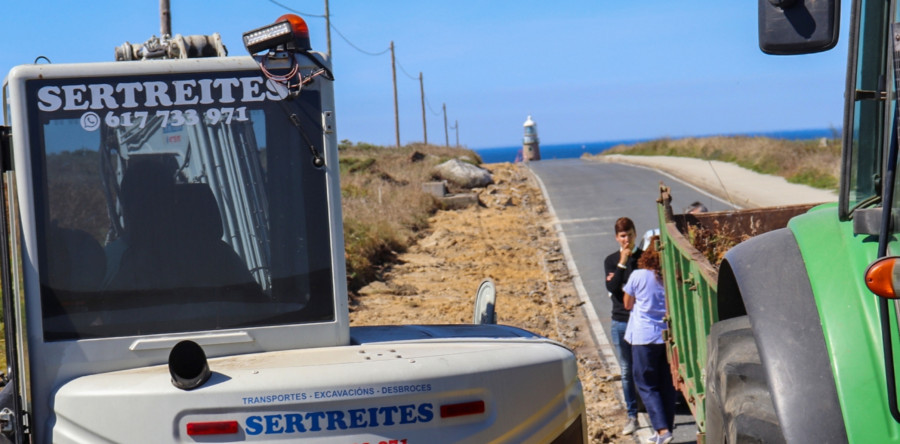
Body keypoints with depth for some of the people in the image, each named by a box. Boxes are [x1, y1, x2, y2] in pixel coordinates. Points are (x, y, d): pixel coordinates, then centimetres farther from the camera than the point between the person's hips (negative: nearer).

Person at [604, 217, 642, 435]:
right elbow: (612, 288, -11)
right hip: (621, 322, 2)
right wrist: (622, 264, -15)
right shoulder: (611, 261, 6)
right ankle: (632, 416, 15)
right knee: (627, 372, 8)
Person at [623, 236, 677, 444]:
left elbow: (628, 304, 4)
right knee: (667, 385, 14)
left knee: (647, 386, 3)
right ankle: (667, 427, 18)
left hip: (644, 338, -3)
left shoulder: (638, 276, -10)